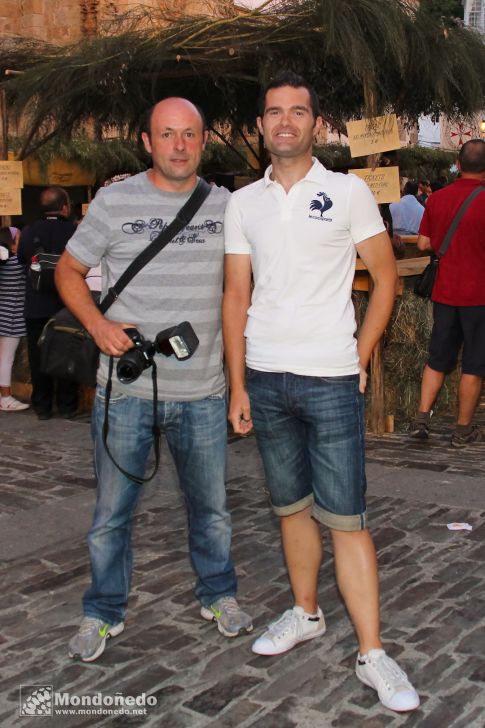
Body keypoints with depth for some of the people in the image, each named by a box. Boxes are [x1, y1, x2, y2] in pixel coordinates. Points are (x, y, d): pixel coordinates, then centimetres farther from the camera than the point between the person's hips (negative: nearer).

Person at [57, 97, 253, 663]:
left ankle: (218, 594, 38)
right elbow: (69, 270, 6)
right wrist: (97, 323, -12)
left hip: (203, 390, 2)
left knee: (211, 505, 15)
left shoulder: (226, 205, 5)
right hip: (126, 389, -1)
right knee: (111, 512, 9)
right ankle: (103, 612, 29)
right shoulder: (114, 201, -2)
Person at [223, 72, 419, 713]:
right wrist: (237, 385, 4)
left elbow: (385, 278, 4)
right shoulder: (242, 203, 9)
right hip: (265, 378, 4)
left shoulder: (348, 192, 0)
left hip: (330, 380, -3)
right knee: (292, 505, 14)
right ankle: (305, 613, 31)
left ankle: (372, 653, 5)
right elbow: (236, 295, 9)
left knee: (345, 518, -4)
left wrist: (360, 359, -2)